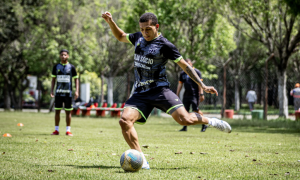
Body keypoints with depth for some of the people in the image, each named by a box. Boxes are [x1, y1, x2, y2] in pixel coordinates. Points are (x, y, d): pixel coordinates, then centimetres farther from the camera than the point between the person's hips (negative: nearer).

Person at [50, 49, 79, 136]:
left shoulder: (71, 67, 4)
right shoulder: (56, 67, 8)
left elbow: (76, 80, 6)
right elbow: (53, 79, 12)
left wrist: (76, 91, -5)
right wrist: (51, 91, 2)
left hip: (68, 93, -1)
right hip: (58, 92, 1)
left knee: (68, 111, 0)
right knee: (57, 111, 1)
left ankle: (68, 130, 5)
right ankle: (56, 130, 7)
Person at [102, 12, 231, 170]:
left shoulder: (164, 45, -6)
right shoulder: (138, 38, 11)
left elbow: (184, 65, -1)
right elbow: (120, 37, 31)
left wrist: (202, 86, -3)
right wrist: (110, 22, 14)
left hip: (160, 90, -5)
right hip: (140, 93, 5)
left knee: (185, 119, -20)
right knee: (124, 120, -21)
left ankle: (210, 121, 13)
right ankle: (142, 161, -18)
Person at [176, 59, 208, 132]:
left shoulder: (196, 72, -2)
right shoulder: (182, 73, 13)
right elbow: (180, 84, 18)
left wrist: (201, 94, -13)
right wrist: (177, 95, 14)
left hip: (195, 95, -5)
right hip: (186, 95, 6)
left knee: (196, 110, -11)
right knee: (185, 110, 4)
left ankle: (204, 125, 0)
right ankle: (185, 127, 11)